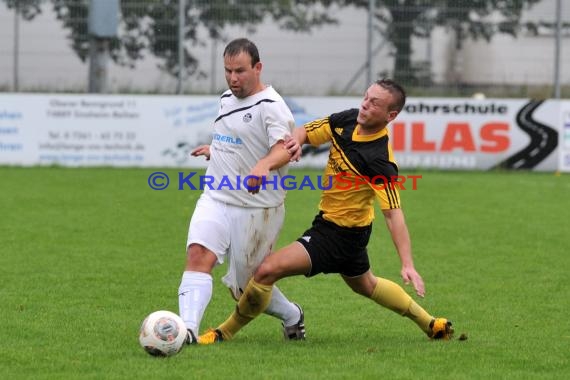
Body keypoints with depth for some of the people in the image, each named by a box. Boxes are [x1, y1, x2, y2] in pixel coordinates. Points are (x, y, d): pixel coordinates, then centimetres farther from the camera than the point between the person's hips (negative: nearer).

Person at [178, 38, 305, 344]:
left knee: (246, 287, 5)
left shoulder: (271, 106, -13)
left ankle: (292, 316, 35)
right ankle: (188, 328, -32)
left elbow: (284, 149, -29)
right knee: (198, 254, -21)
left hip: (256, 209, -6)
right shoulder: (227, 99, 13)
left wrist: (264, 165, -49)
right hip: (215, 200, 6)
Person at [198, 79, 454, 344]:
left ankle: (225, 333, 0)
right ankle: (429, 323, 48)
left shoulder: (379, 160, -28)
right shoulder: (346, 120, -7)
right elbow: (304, 132, 4)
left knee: (267, 270, -17)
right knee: (366, 286, 32)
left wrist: (407, 265, -35)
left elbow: (393, 214, -29)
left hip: (341, 234, -9)